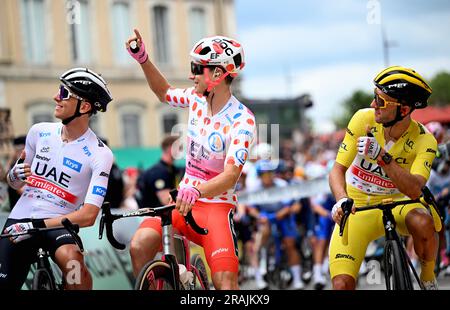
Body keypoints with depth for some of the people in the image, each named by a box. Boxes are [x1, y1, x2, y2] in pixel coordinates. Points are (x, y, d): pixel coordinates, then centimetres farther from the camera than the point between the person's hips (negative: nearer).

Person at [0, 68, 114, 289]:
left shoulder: (99, 154, -9)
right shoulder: (39, 132, 5)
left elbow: (88, 215, -17)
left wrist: (37, 225, -25)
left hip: (58, 223, -4)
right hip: (20, 220, 4)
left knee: (71, 258, -36)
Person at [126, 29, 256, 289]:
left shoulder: (242, 120, -17)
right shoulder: (198, 99, 2)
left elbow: (231, 175, -27)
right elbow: (165, 92, 26)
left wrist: (196, 191, -45)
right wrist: (143, 59, 13)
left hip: (217, 205, -5)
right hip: (184, 201, 6)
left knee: (226, 283, -19)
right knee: (139, 246, -20)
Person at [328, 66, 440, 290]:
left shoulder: (424, 141, -15)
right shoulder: (364, 119, -14)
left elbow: (414, 189, -30)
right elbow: (337, 170, -13)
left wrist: (383, 157, -43)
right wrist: (342, 200, -34)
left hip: (395, 205, 0)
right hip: (356, 209, 0)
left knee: (422, 223, -35)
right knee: (342, 284, -21)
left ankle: (428, 279, -8)